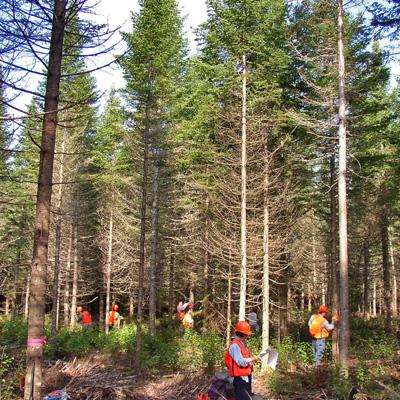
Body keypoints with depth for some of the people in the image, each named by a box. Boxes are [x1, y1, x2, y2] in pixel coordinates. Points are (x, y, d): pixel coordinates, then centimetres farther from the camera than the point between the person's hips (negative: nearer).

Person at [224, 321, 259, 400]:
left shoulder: (243, 343, 11)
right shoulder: (235, 345, -20)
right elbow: (241, 362, -25)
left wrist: (253, 358, 4)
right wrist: (252, 359, -17)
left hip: (246, 375, 10)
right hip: (240, 376, -10)